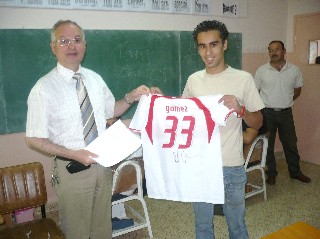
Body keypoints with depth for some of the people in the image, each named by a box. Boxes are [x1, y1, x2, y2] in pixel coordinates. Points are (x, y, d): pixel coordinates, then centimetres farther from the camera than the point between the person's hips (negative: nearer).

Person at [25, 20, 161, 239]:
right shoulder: (44, 89, -15)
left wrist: (131, 97, -4)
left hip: (103, 163, 5)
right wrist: (74, 154, -22)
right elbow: (34, 140, -12)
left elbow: (112, 110, 15)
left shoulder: (95, 79, 2)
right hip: (72, 169, -4)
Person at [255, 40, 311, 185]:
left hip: (286, 112, 2)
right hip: (267, 113, -1)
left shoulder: (294, 70, -1)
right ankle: (271, 173, 24)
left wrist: (285, 101, 5)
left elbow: (297, 89, 12)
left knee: (290, 143, 13)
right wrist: (266, 103, -2)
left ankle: (295, 172, 32)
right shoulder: (261, 70, -6)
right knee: (268, 145, 8)